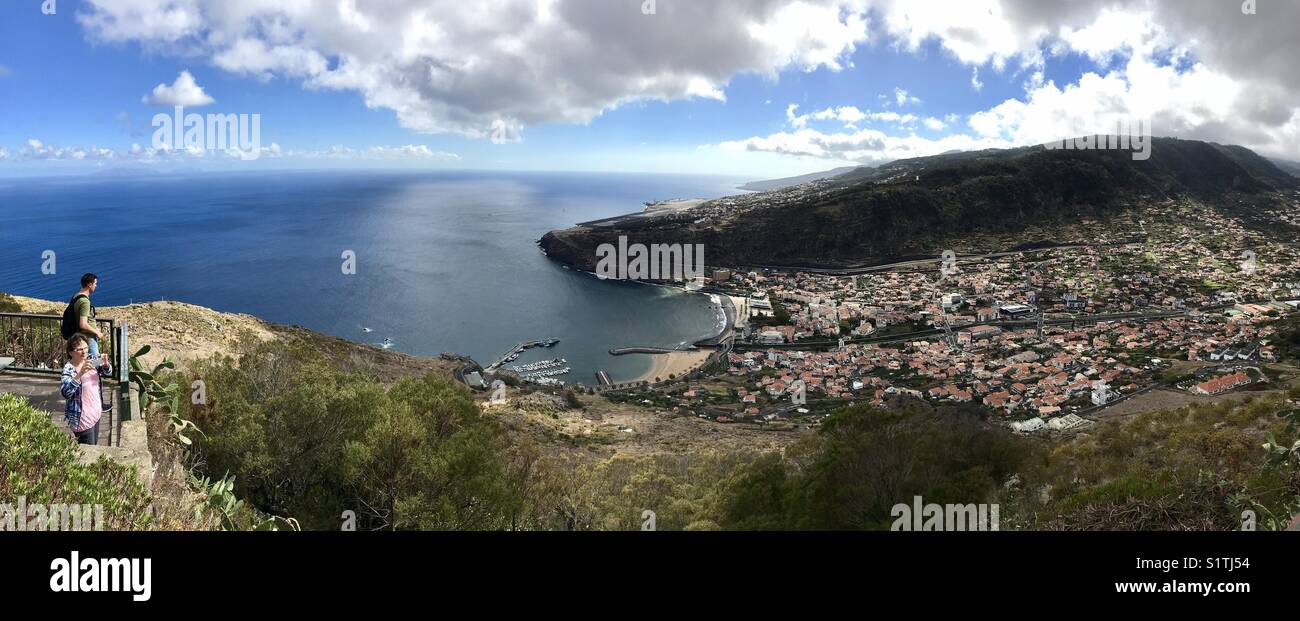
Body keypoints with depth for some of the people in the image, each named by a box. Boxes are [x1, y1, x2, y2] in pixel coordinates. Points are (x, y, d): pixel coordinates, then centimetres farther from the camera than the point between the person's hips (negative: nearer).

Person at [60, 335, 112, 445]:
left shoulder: (89, 361, -2)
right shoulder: (69, 369, -22)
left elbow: (107, 372, 9)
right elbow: (65, 392, -35)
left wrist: (106, 364, -15)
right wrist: (80, 373, -46)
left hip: (95, 413, 7)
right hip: (82, 418, -7)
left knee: (94, 445, 22)